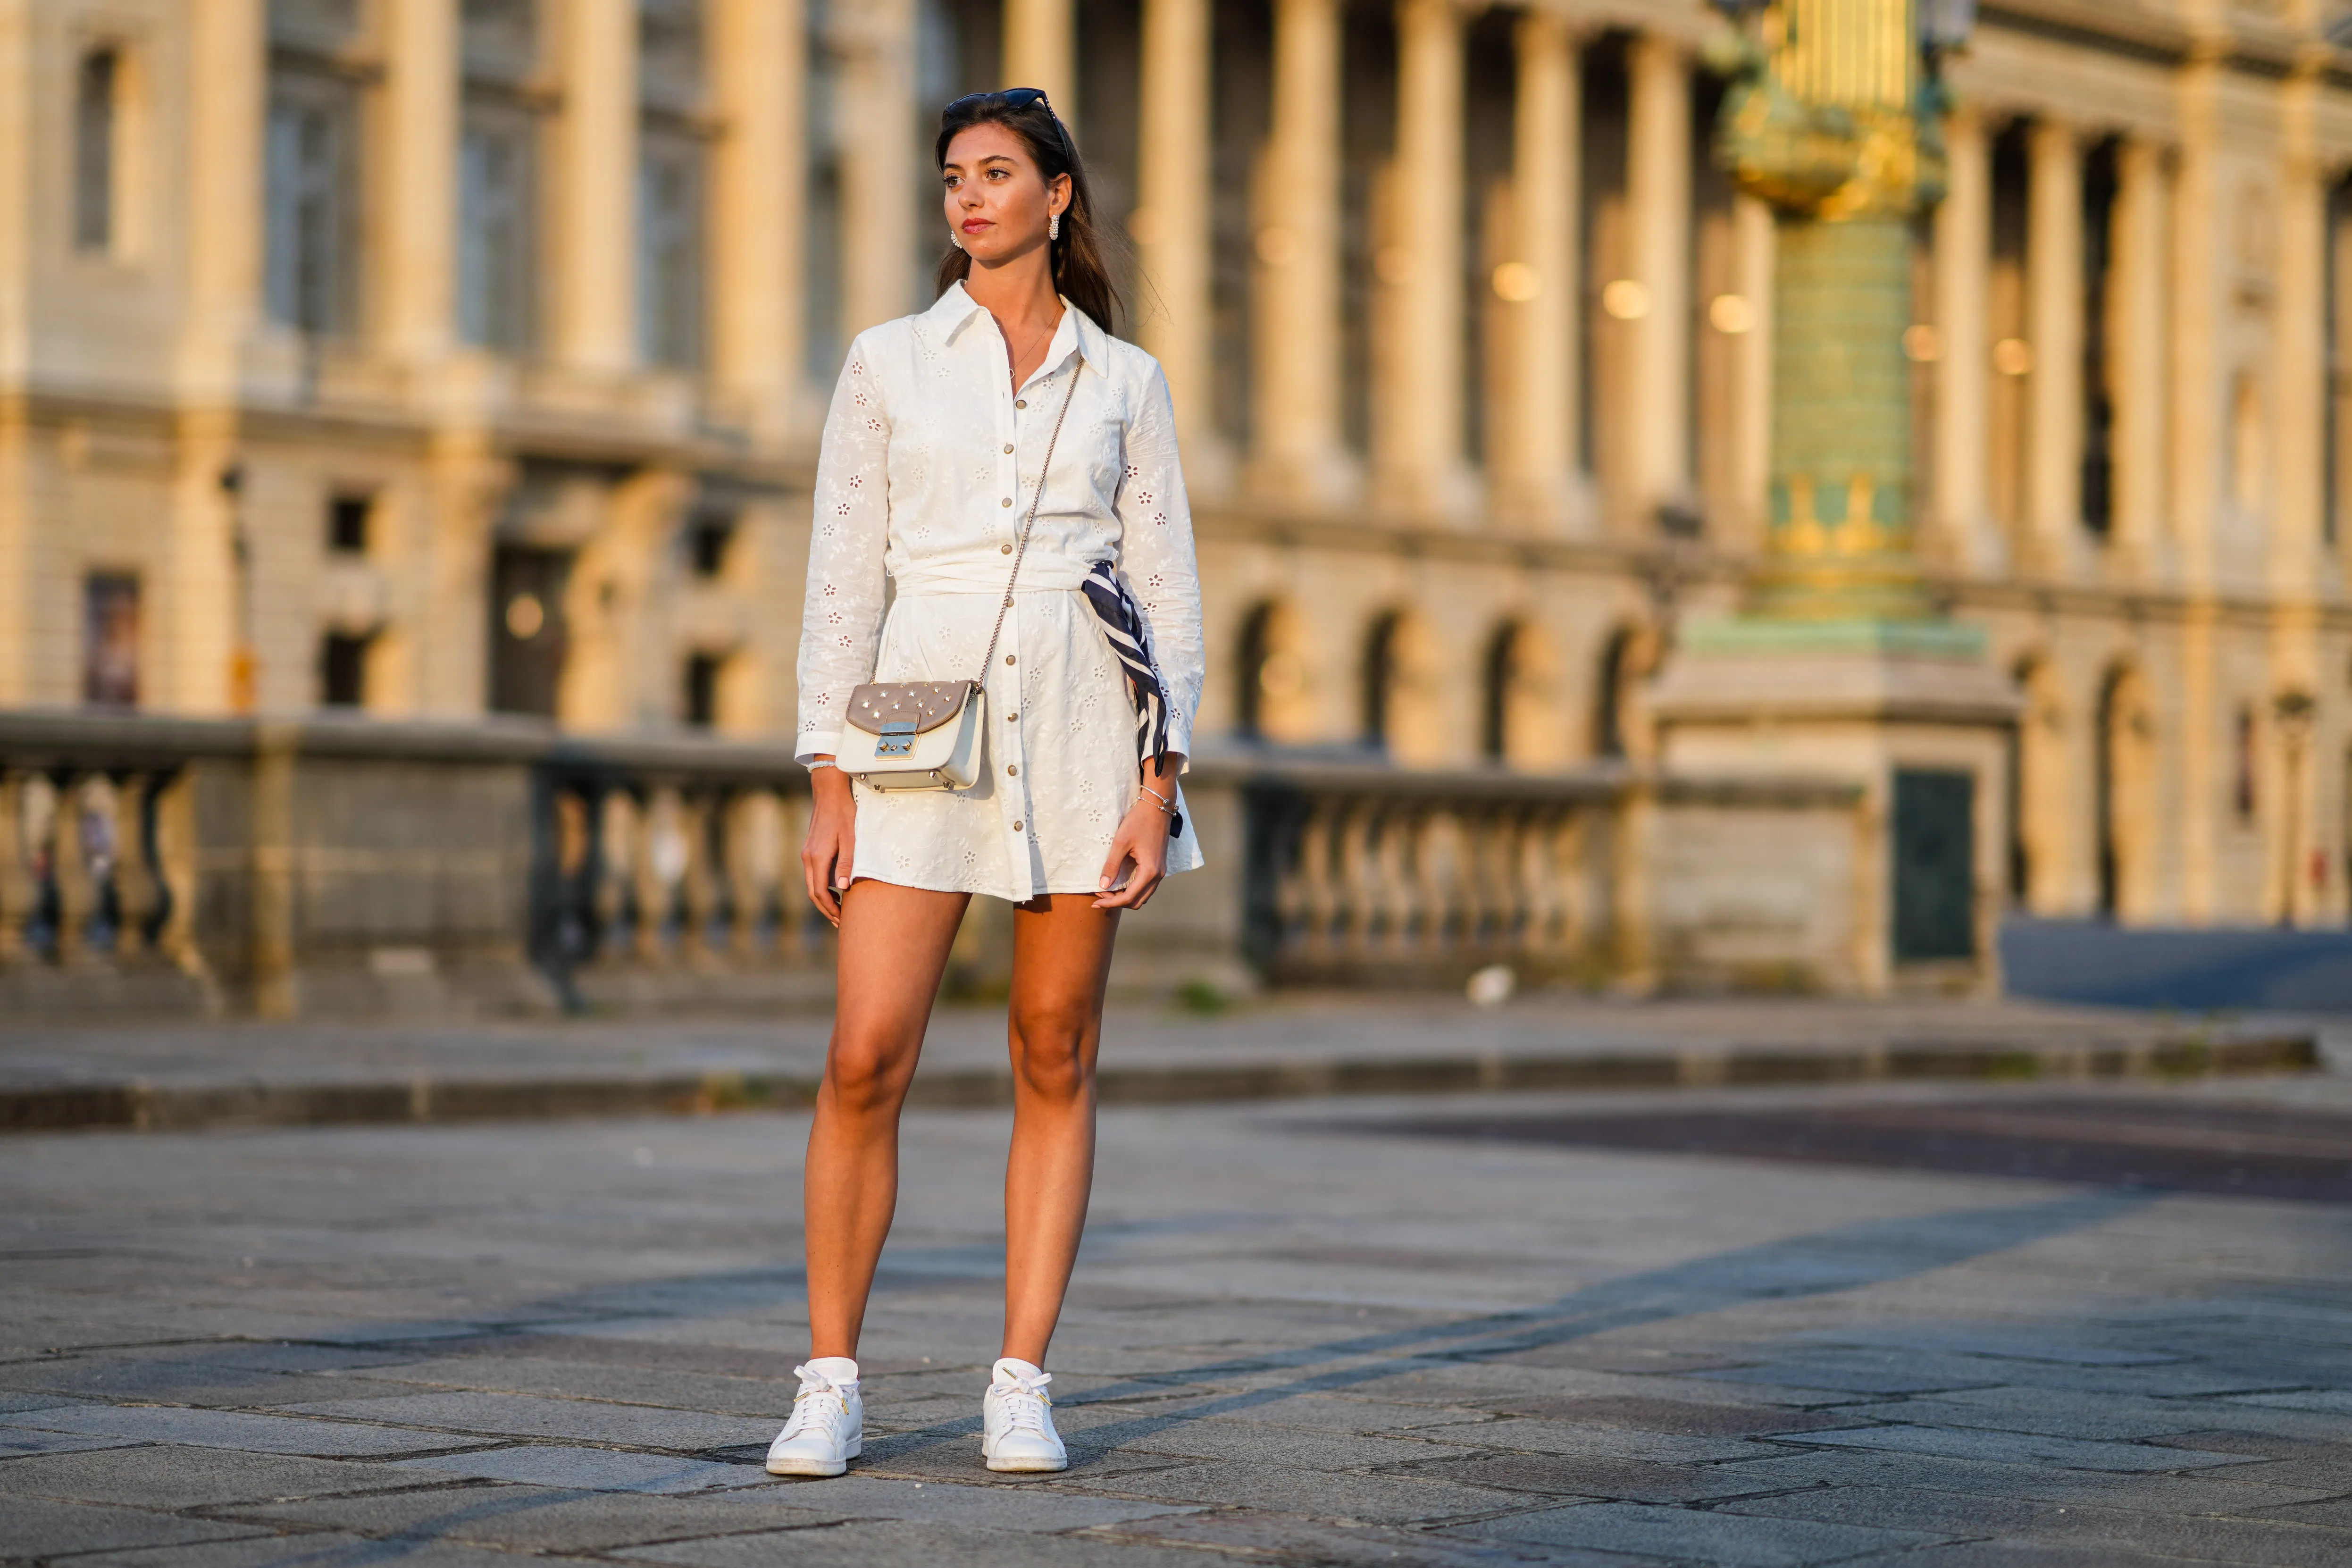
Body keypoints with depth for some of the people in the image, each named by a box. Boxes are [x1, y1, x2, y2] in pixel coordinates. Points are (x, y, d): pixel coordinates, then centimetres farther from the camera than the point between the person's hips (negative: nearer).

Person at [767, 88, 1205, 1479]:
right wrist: (831, 784, -2)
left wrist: (1158, 786, -4)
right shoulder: (889, 363, 7)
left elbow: (1170, 590, 6)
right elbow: (844, 580, 5)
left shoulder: (1125, 381, 8)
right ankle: (833, 1386, 1)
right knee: (867, 1061, -9)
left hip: (1081, 727, 1)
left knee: (1056, 1065, 2)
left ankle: (1023, 1389, 9)